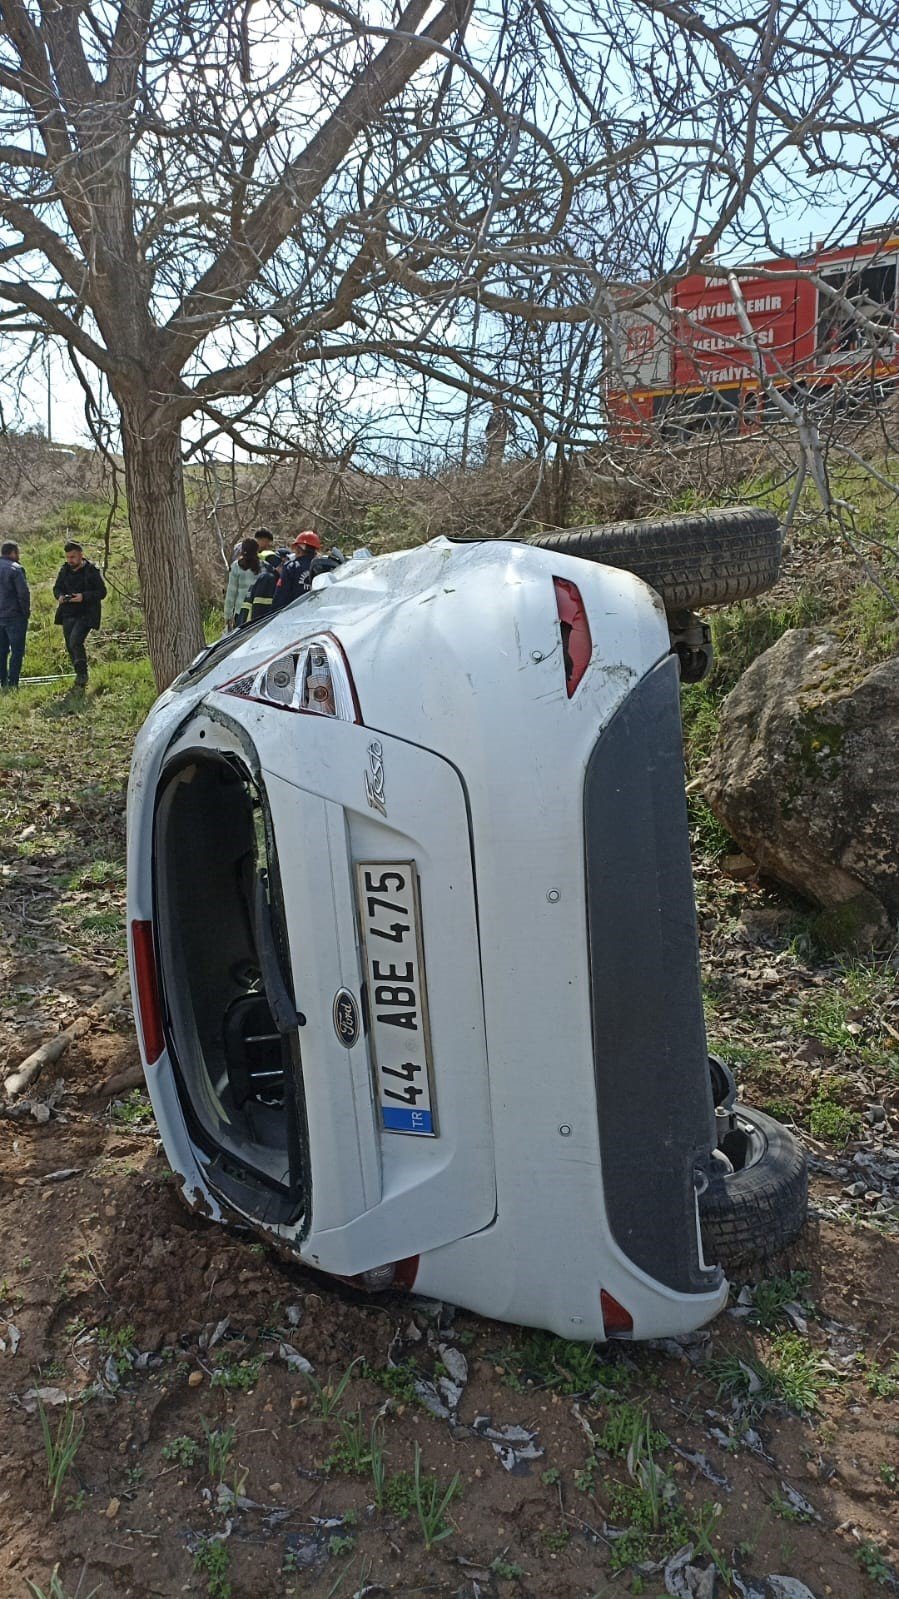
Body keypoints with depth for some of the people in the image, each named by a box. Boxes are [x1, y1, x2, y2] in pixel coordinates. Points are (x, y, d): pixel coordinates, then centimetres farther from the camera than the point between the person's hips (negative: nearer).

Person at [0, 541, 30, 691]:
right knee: (17, 651, -1)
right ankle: (12, 683, -3)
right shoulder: (14, 569, -13)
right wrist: (26, 611, -4)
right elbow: (24, 593, -18)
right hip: (14, 616, -7)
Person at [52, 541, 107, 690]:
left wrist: (83, 597, -22)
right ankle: (80, 677, 22)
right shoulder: (64, 569, 9)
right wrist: (60, 596, -6)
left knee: (75, 641, -22)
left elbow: (102, 592, -9)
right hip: (68, 615, 6)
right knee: (70, 646, 9)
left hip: (85, 615, -6)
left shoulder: (92, 570, -8)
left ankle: (82, 674, -8)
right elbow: (57, 587, 18)